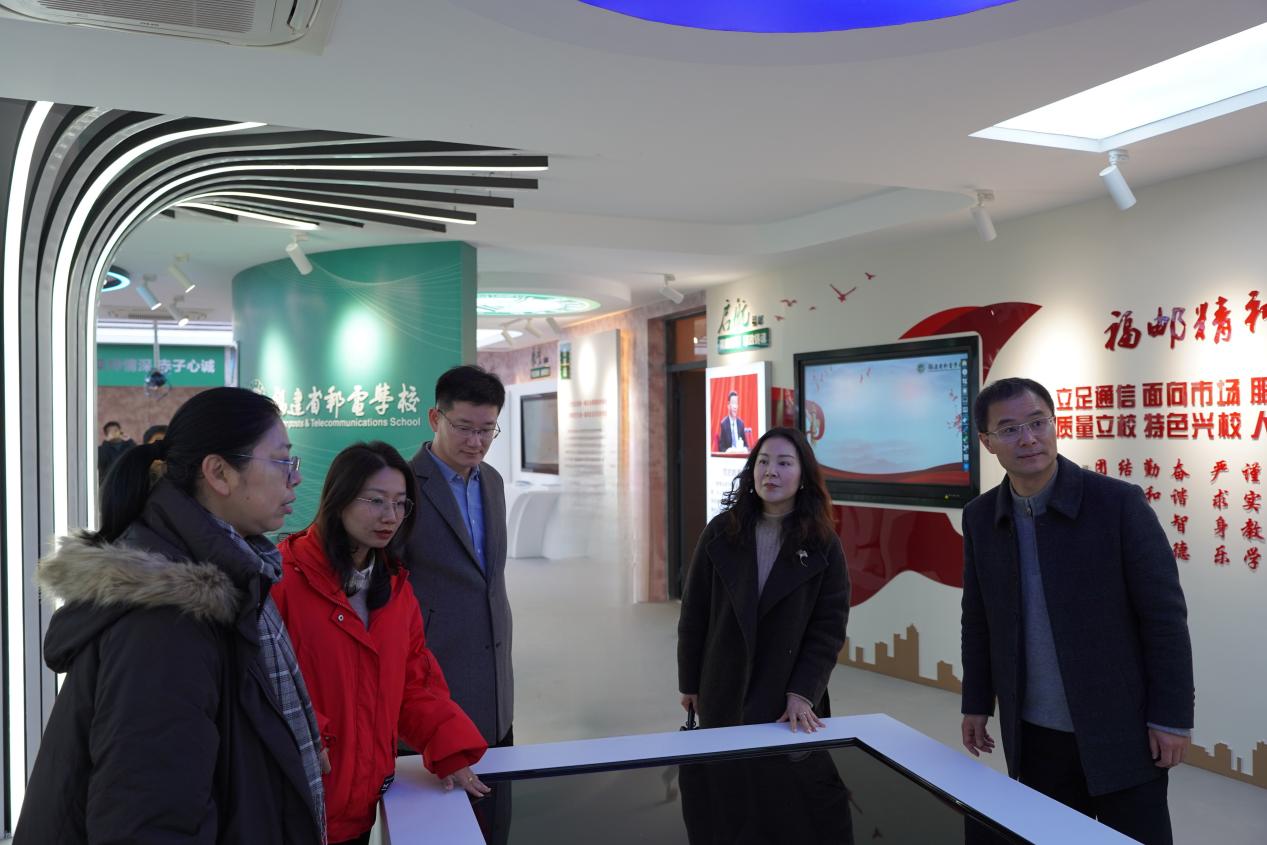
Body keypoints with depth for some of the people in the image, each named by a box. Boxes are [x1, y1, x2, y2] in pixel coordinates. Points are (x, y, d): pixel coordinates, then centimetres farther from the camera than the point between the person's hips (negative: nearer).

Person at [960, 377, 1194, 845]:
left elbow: (1164, 615, -9)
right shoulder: (980, 517, 0)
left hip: (1121, 732, -3)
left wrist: (1171, 717, -10)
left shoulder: (1119, 502, -11)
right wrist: (977, 703, 11)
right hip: (1034, 738, 3)